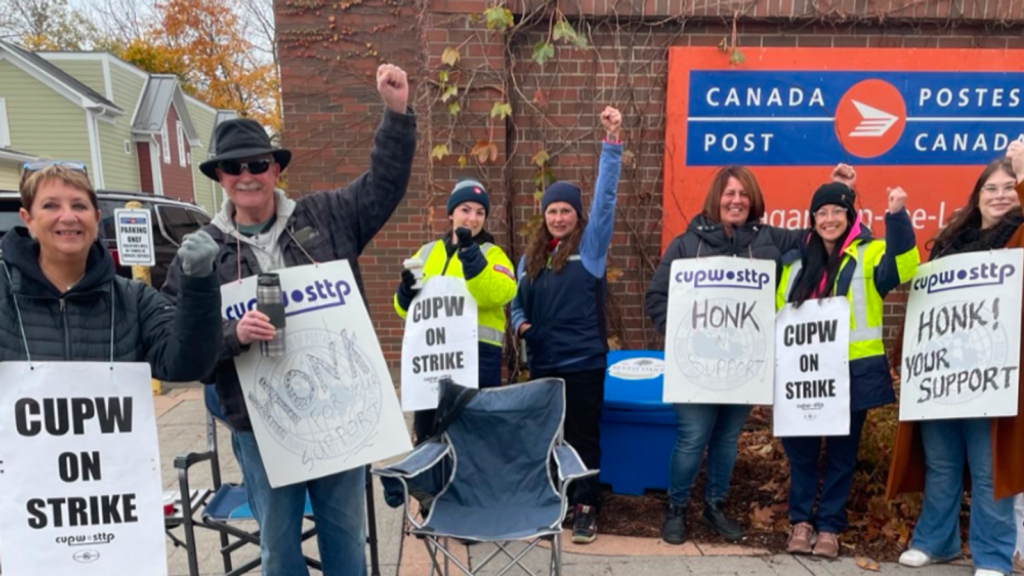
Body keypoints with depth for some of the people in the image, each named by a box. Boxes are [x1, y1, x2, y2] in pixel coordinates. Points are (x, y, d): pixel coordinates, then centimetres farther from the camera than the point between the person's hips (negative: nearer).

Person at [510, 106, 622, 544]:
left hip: (583, 360, -4)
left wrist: (611, 141, -19)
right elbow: (518, 301, 16)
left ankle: (585, 508, 20)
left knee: (584, 436, 6)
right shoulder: (532, 254, 10)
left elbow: (605, 195, -13)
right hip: (541, 361, 5)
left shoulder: (591, 244, -3)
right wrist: (519, 324, -5)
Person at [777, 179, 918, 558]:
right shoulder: (796, 261, 11)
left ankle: (830, 526, 23)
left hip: (852, 373, -3)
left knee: (841, 452, 9)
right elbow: (777, 313, 16)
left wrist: (897, 215, -34)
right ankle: (801, 520, 24)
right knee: (800, 449, 8)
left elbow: (901, 265, -24)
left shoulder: (868, 254, -1)